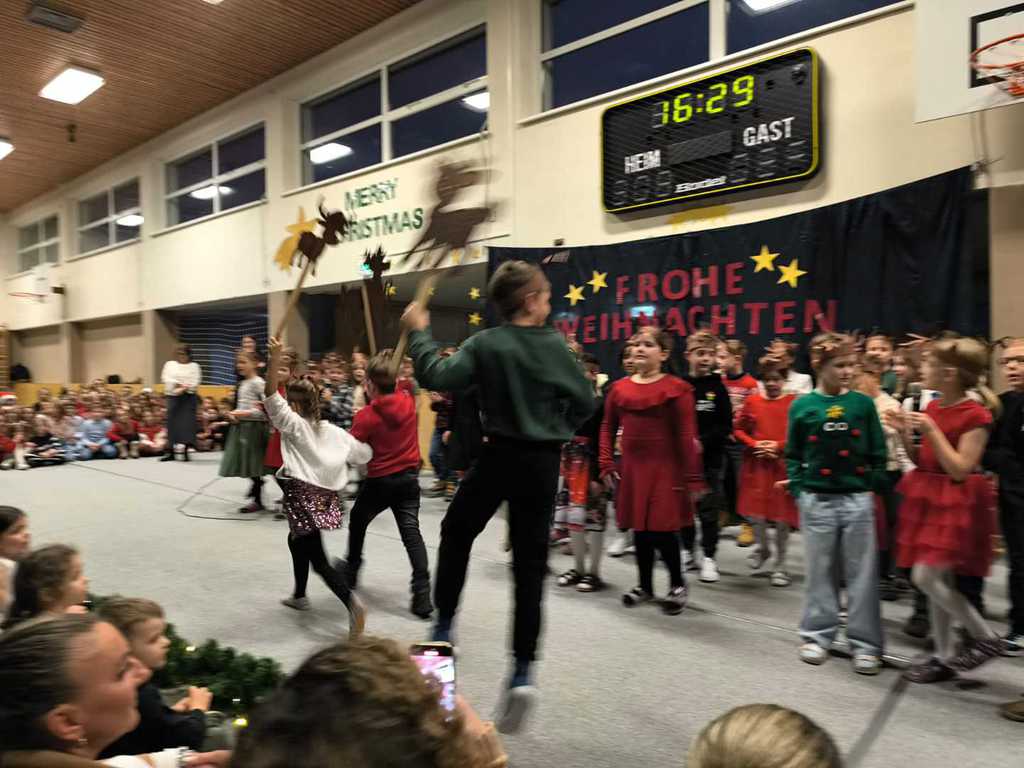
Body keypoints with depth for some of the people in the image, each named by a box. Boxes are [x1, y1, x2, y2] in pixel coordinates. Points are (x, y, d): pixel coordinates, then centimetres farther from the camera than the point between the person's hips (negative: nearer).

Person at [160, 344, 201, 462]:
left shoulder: (194, 366, 5)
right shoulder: (169, 364, 12)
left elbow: (195, 383, -5)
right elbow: (165, 378, 0)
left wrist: (184, 389, -19)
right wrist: (178, 384, -13)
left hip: (188, 397, -2)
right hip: (173, 396, 2)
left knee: (187, 422, -8)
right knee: (172, 423, 3)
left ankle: (185, 451, -5)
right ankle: (170, 452, 9)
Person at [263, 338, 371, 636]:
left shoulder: (294, 424, -4)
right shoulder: (334, 431, 11)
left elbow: (271, 397, -15)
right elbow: (363, 454, 12)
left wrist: (275, 358, -25)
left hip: (303, 496, -7)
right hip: (325, 495, 7)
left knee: (318, 559, -7)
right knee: (296, 540, 31)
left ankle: (352, 603, -26)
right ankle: (299, 596, 43)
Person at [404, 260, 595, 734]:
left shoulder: (485, 344, -8)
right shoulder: (555, 345, -3)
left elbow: (435, 378, -15)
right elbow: (585, 401, 1)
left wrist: (419, 333, -2)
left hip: (499, 456, -1)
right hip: (542, 462, 2)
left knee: (456, 533, 23)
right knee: (530, 562, 7)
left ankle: (444, 628, 27)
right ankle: (523, 671, 6)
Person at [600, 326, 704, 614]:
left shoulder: (677, 388, -8)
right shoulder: (619, 388, 6)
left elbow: (687, 436, -9)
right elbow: (608, 428, 12)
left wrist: (693, 477, -9)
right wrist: (607, 464, 5)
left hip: (665, 469, -4)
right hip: (631, 468, 5)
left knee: (662, 530, -2)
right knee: (640, 529, 13)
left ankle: (678, 585, 22)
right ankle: (645, 585, 31)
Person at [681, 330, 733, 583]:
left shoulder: (717, 387, -1)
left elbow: (726, 426, -4)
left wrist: (703, 442, -15)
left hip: (710, 458, -1)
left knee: (709, 509, 4)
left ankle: (709, 557, 16)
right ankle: (688, 551, 27)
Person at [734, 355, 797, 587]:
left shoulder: (794, 402, -2)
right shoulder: (752, 401, 4)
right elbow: (739, 430, 9)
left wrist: (779, 446, -14)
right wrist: (755, 445, -7)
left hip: (784, 465, -1)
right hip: (756, 465, 1)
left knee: (782, 517, 2)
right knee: (757, 514, -2)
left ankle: (780, 564, 21)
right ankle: (763, 548, 29)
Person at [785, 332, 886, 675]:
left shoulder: (863, 404, 0)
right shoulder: (802, 406, -2)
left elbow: (878, 454, 6)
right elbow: (793, 455, 5)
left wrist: (870, 487, -3)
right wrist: (799, 490, -3)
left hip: (858, 501, 1)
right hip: (817, 501, 0)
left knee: (862, 573, 6)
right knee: (820, 571, 11)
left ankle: (865, 642, 17)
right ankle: (817, 634, 24)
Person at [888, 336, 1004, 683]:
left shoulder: (975, 415, -15)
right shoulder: (932, 408, 7)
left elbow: (960, 470, -19)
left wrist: (931, 430, -22)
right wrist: (906, 433, -3)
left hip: (956, 505, -8)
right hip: (929, 499, 8)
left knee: (925, 576, -13)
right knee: (939, 580, 12)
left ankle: (986, 638, 9)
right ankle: (945, 658, 23)